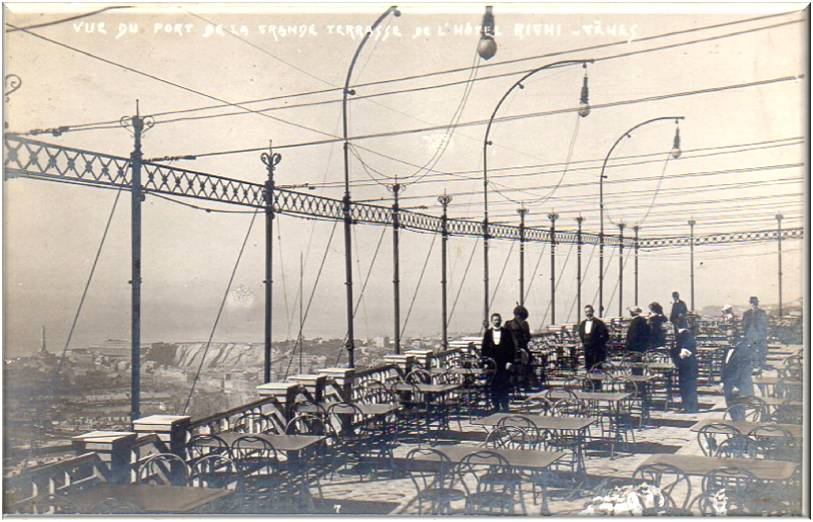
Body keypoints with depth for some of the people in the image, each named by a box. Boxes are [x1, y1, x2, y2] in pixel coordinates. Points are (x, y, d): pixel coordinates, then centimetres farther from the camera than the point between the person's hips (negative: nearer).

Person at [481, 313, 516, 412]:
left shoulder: (506, 333, 3)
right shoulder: (488, 333, 8)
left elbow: (512, 348, 2)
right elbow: (484, 348, 9)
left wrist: (510, 361, -6)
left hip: (504, 364, -2)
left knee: (504, 387, -4)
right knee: (493, 387, 3)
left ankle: (504, 407, 4)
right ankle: (496, 407, 12)